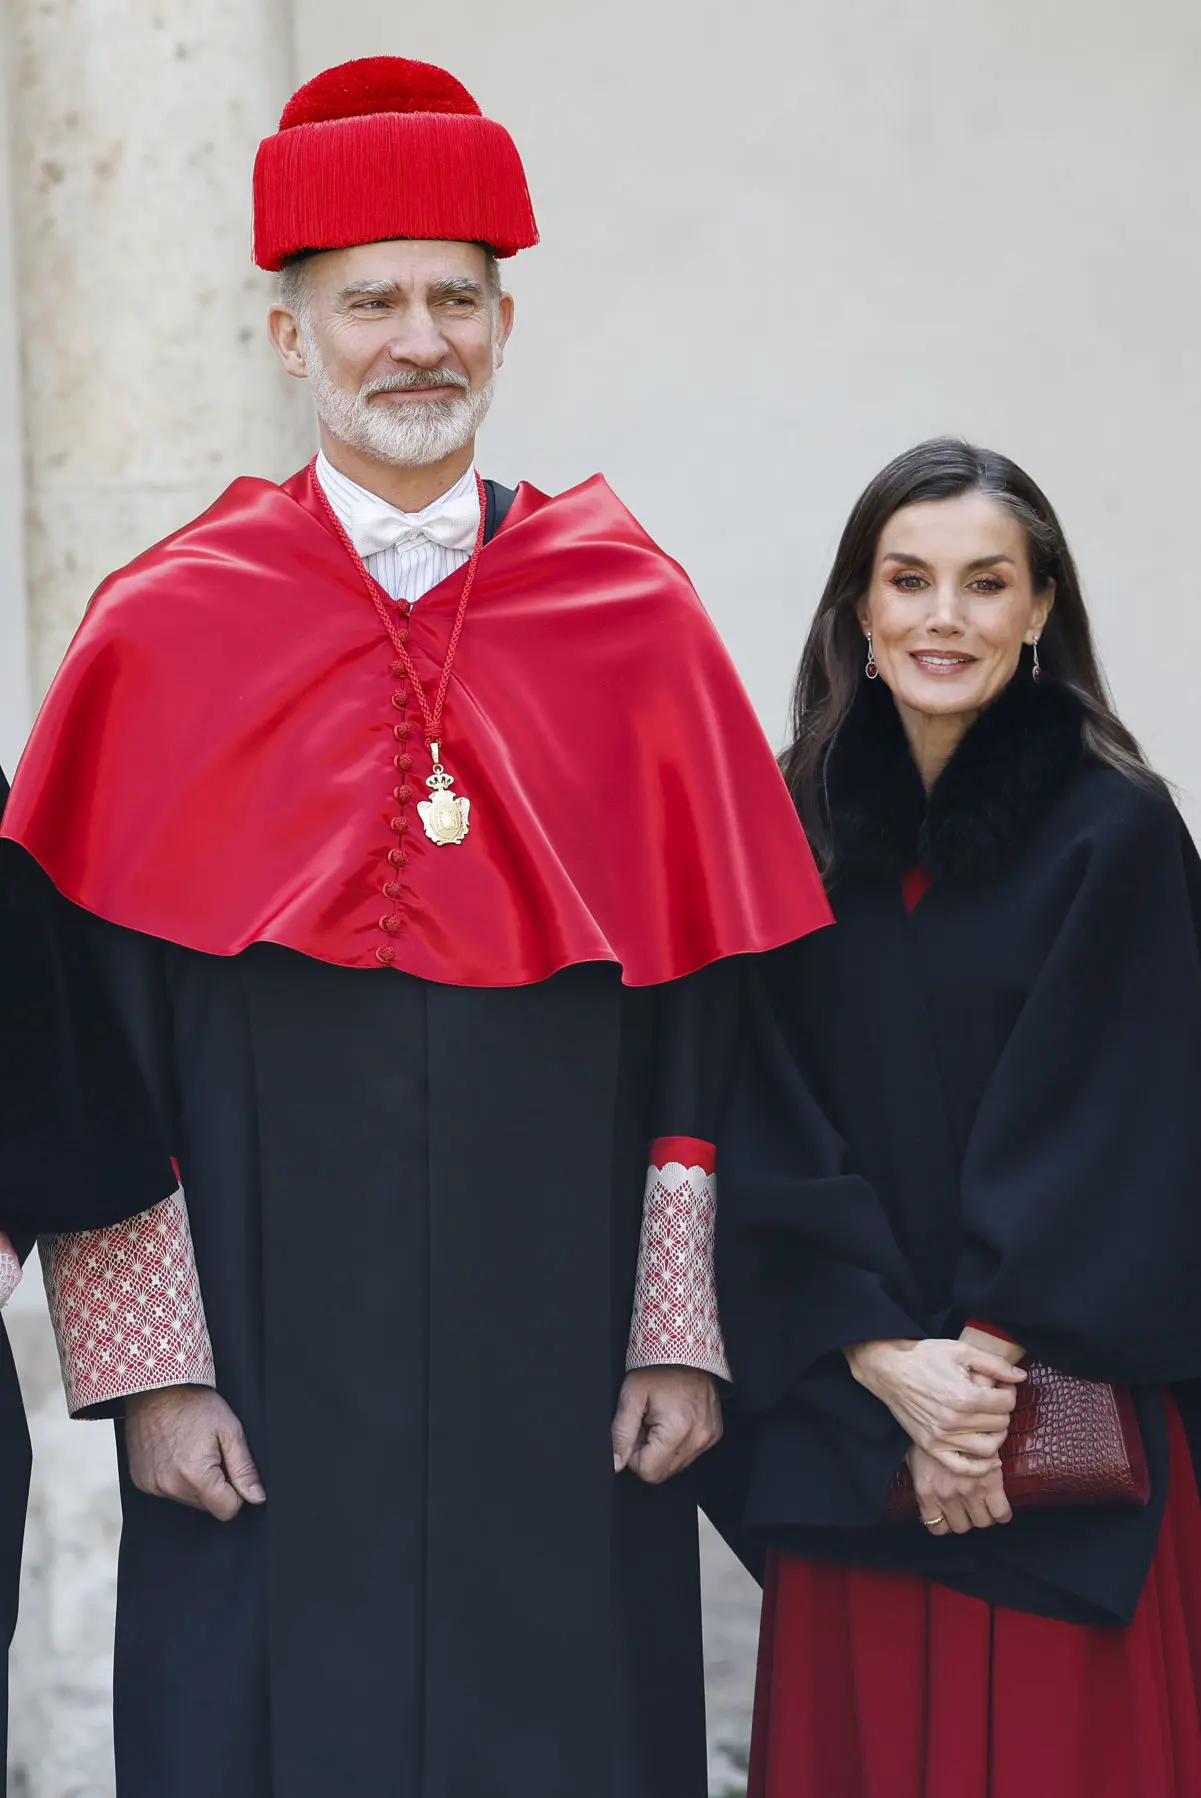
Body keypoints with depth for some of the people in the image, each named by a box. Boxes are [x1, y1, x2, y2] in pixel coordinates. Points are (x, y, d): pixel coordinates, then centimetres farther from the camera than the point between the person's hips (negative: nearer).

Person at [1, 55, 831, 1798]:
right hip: (274, 1378, -1)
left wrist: (683, 1332, -1)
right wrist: (145, 1365, -7)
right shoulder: (164, 635, 0)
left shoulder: (634, 623, 4)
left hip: (557, 1375, 1)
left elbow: (710, 1013, 4)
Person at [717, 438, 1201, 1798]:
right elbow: (773, 1124, 1)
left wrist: (987, 1360, -12)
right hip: (845, 1419, 3)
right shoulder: (803, 828, 5)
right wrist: (887, 1359, -9)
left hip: (1068, 1417, -3)